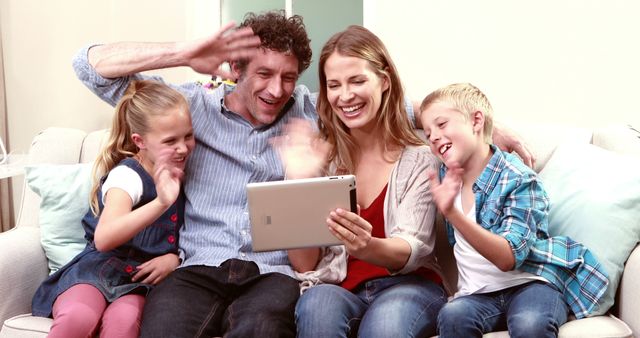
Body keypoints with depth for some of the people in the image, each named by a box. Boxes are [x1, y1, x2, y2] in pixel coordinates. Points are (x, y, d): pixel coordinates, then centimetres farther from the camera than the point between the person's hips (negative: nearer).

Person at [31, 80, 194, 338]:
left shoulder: (181, 175, 7)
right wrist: (160, 203, -42)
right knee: (76, 317, -36)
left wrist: (173, 258, -5)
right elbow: (103, 239, -30)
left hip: (142, 278, 3)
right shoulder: (127, 176, -12)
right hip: (102, 267, -3)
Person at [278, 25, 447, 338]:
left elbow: (413, 252, -11)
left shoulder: (419, 157, -1)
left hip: (408, 286, -2)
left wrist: (367, 247, -34)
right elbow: (304, 265, 0)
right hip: (340, 289, 2)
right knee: (316, 304, -32)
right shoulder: (321, 157, 3)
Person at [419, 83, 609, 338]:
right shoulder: (446, 175, 8)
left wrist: (452, 213, -35)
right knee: (452, 316, -32)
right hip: (479, 294, 4)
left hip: (531, 282, -3)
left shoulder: (518, 180, -11)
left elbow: (508, 259, -24)